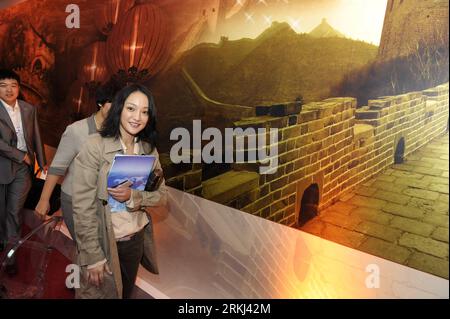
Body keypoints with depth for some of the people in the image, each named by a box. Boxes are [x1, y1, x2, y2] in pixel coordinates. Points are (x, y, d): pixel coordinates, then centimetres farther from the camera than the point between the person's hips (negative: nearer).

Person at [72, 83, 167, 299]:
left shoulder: (149, 150, -1)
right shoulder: (95, 147, -17)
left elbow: (162, 196, 0)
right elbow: (82, 207, -17)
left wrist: (133, 197, -19)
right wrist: (92, 256, -17)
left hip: (138, 240, 5)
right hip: (104, 243, -5)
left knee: (126, 293, 24)